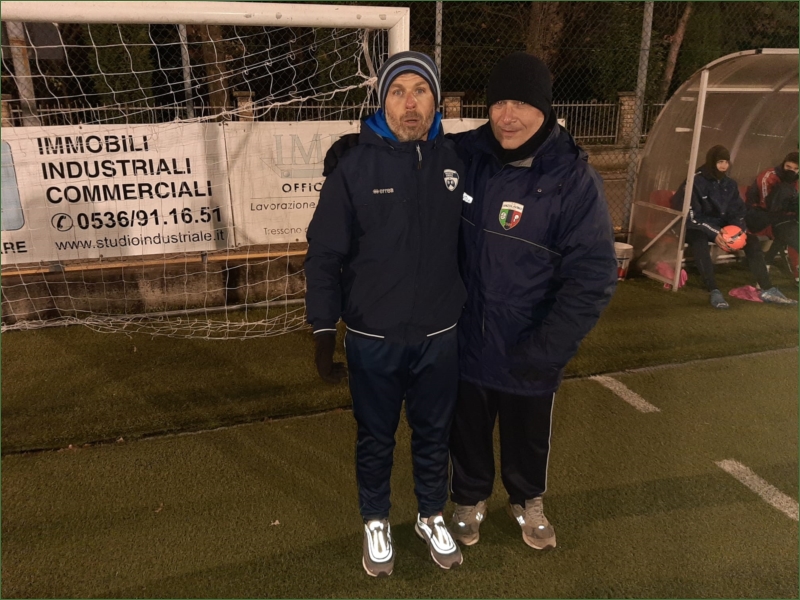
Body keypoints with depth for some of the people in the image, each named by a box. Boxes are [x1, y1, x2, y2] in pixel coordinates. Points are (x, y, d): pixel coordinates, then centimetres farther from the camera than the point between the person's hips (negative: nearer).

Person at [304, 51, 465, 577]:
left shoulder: (456, 160, -3)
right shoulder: (354, 165, -11)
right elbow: (324, 254, -8)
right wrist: (324, 335, -9)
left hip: (439, 337, 2)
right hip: (373, 340, -2)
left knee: (434, 433, 20)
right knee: (376, 438, 17)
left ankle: (432, 516, 44)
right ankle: (376, 522, 41)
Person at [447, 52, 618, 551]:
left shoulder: (573, 179, -18)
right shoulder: (465, 155, -10)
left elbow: (593, 277, -17)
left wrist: (545, 352, -20)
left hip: (528, 353, -2)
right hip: (464, 340, 2)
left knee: (528, 434, 23)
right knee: (467, 430, 22)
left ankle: (528, 501, 54)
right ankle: (471, 498, 52)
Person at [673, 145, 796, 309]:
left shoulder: (729, 184, 6)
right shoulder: (695, 182, -15)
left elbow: (737, 211, 9)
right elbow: (692, 216, -20)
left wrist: (740, 229, -13)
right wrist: (714, 233, -28)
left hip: (721, 227, 7)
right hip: (697, 228, -7)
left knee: (752, 240, -11)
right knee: (699, 242, -41)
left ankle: (767, 289, -10)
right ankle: (714, 292, -43)